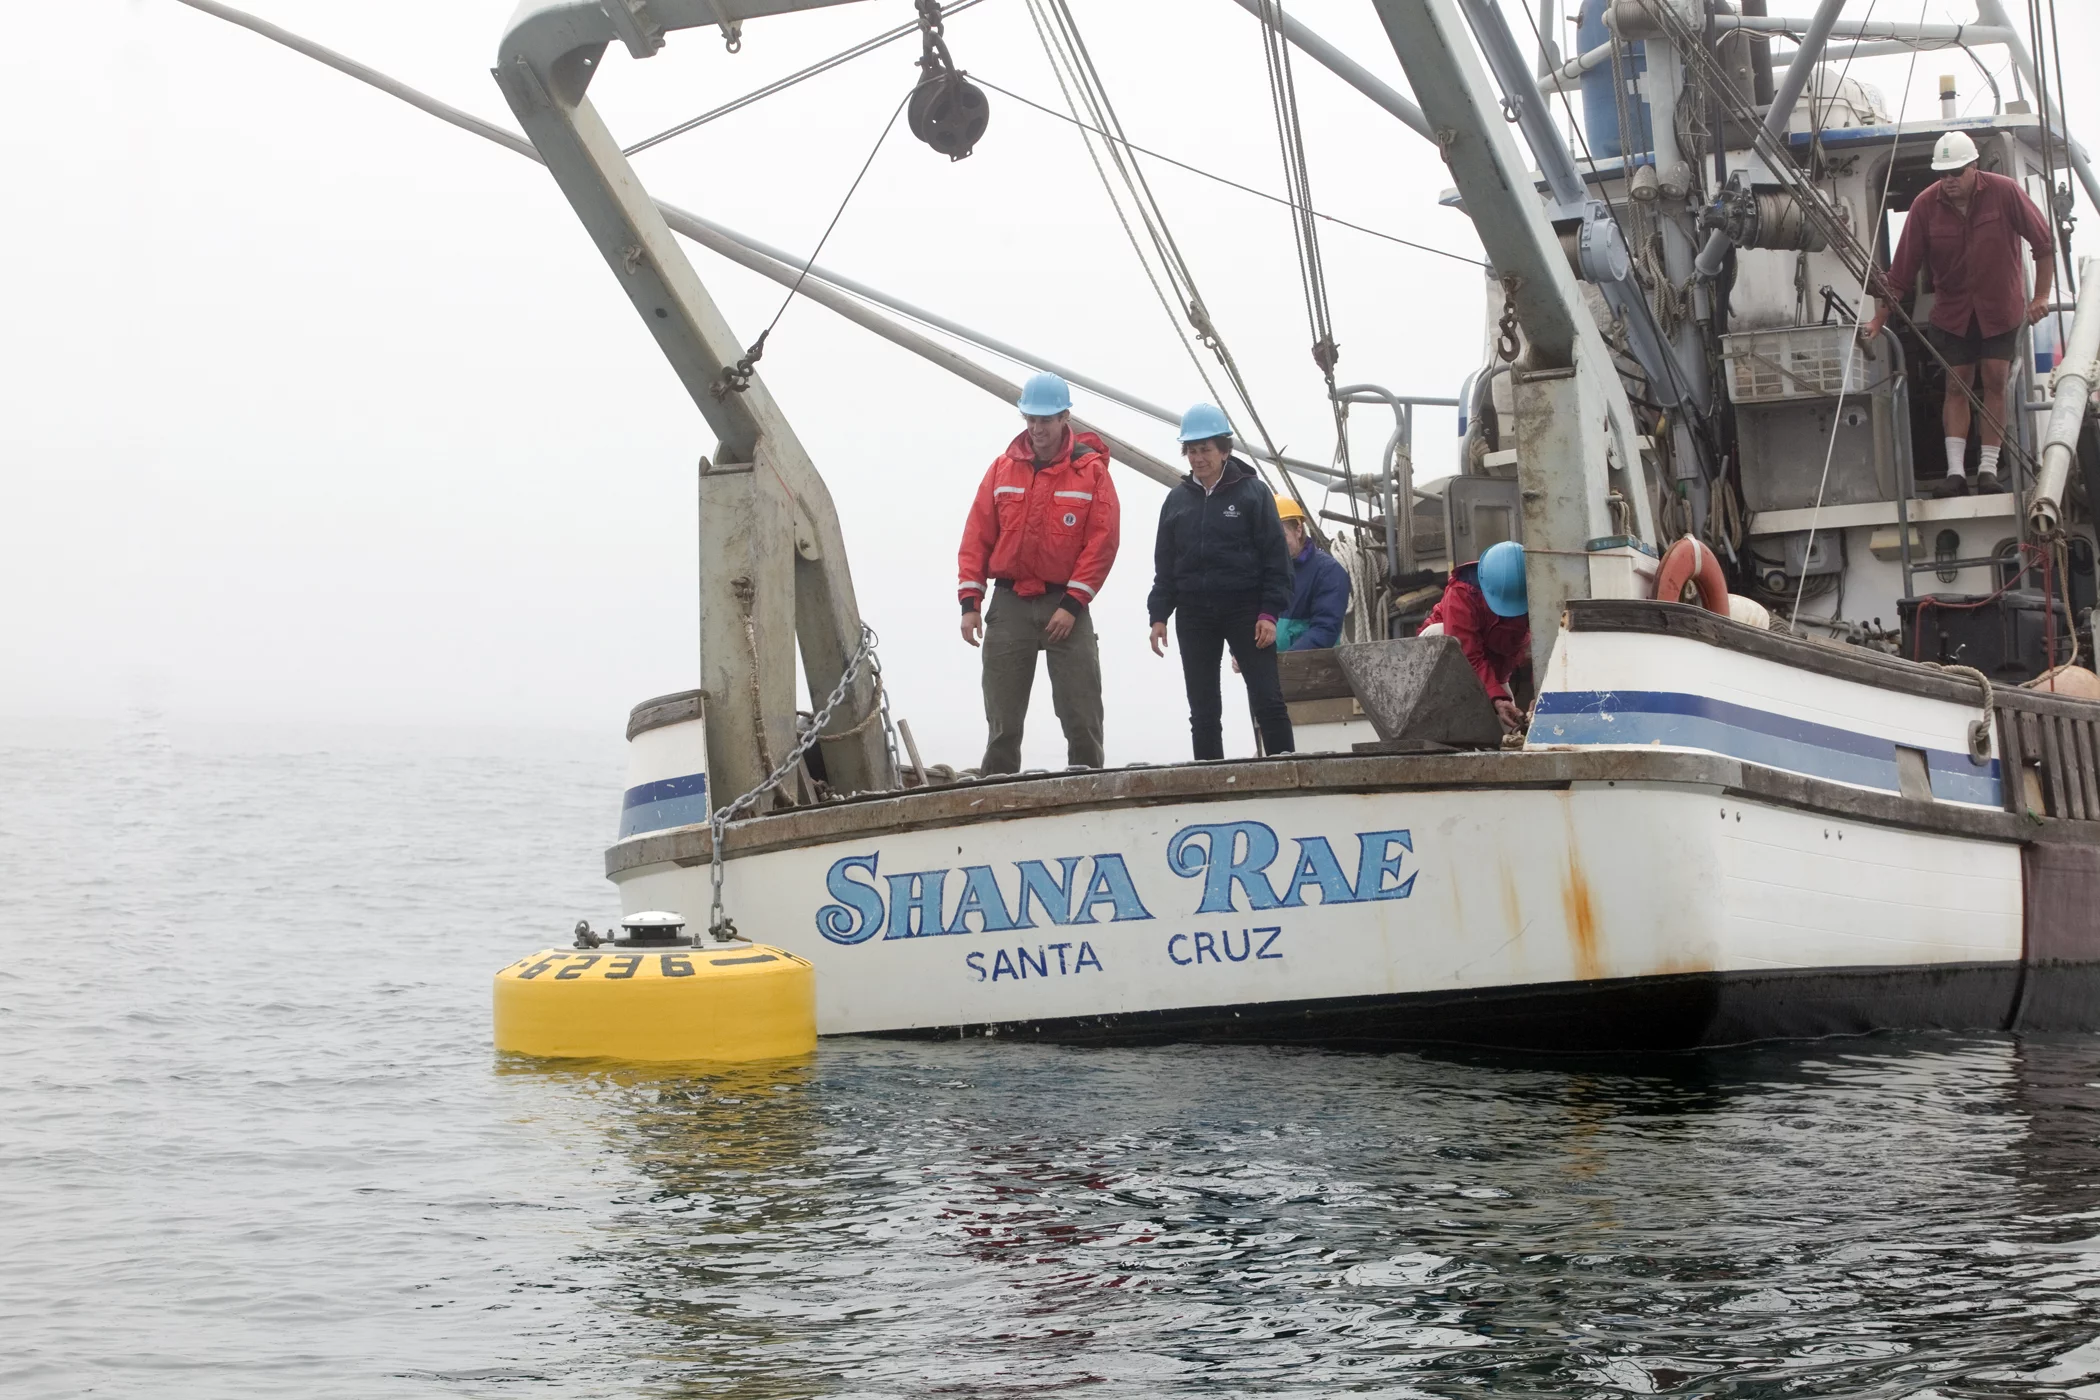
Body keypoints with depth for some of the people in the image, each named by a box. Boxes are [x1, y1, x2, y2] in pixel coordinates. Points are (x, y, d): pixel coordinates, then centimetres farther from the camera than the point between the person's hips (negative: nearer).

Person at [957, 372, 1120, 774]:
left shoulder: (1091, 470, -1)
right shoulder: (1003, 468, 8)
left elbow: (1103, 542, -6)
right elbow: (977, 537, 7)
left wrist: (1072, 604, -12)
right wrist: (970, 602, -1)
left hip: (1066, 605, -2)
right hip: (1010, 604, 2)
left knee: (1081, 720, -3)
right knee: (1002, 722, 3)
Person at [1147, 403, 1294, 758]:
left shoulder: (1252, 492, -1)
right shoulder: (1178, 500, 11)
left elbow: (1275, 556, -3)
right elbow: (1165, 564, 14)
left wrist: (1269, 613, -11)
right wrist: (1159, 615, 6)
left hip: (1244, 609, -4)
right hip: (1194, 615, 4)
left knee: (1268, 701, -8)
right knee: (1203, 711, 4)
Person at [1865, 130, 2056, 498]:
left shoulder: (2004, 192, -15)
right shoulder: (1925, 206, -12)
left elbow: (2044, 243, -5)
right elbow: (1902, 270, -8)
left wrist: (2041, 297, -7)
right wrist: (1879, 318, -13)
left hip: (2001, 307, -1)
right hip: (1952, 312, 1)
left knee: (1995, 382, -4)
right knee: (1957, 386, -2)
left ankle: (1989, 468, -1)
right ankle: (1955, 472, -5)